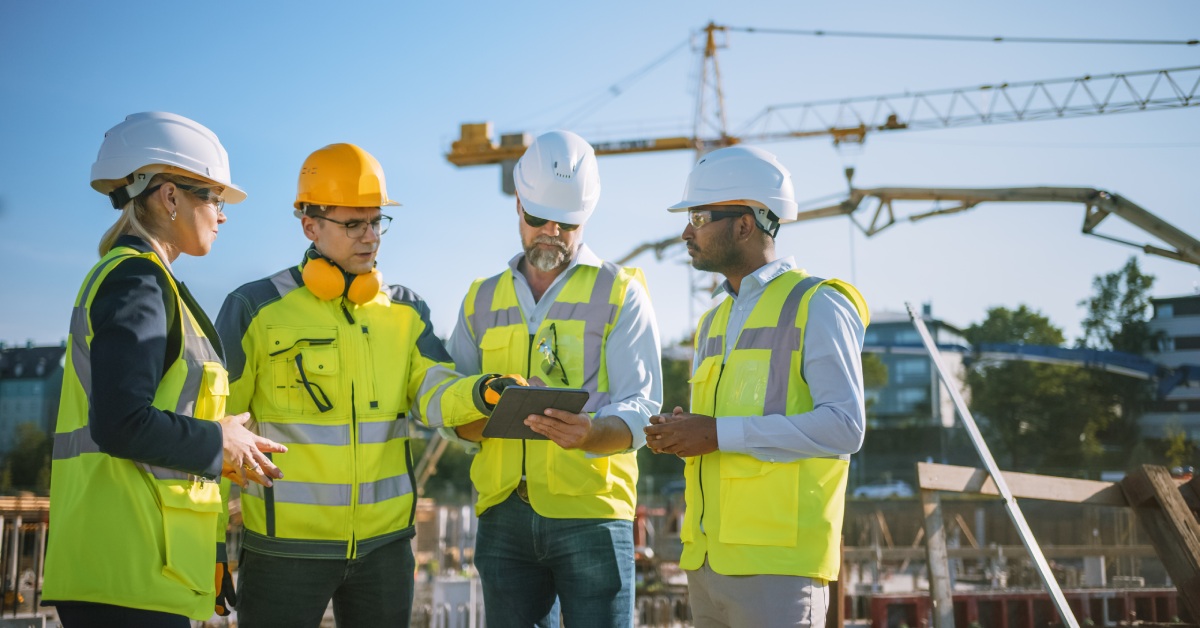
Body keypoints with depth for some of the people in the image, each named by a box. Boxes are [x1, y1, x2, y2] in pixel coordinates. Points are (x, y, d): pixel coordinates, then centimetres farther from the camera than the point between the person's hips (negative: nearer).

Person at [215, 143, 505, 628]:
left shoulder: (406, 310, 8)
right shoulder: (257, 309, -4)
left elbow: (434, 393, -5)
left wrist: (480, 394, -29)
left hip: (385, 540, 4)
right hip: (287, 545, -4)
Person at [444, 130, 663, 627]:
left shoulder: (620, 293, 5)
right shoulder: (482, 300, 16)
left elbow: (640, 408, -4)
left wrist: (588, 433, -26)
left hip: (591, 516, -3)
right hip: (503, 517, 3)